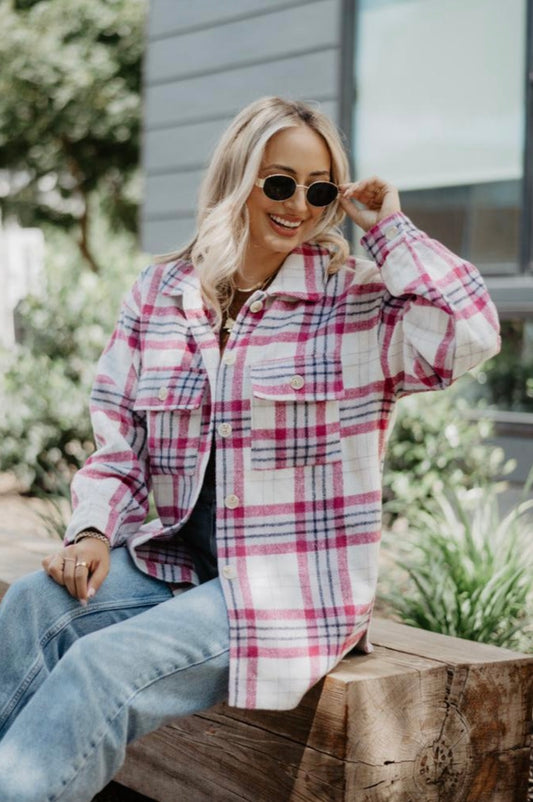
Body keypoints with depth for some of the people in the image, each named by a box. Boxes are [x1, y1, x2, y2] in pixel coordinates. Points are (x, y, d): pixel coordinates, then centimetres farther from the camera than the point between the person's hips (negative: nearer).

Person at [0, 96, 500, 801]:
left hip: (298, 585, -4)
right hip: (178, 561, 5)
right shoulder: (161, 293, 9)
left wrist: (390, 227, -12)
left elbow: (470, 334, -23)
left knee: (101, 664, -25)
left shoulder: (359, 303, -3)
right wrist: (94, 530, -7)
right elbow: (119, 435, 11)